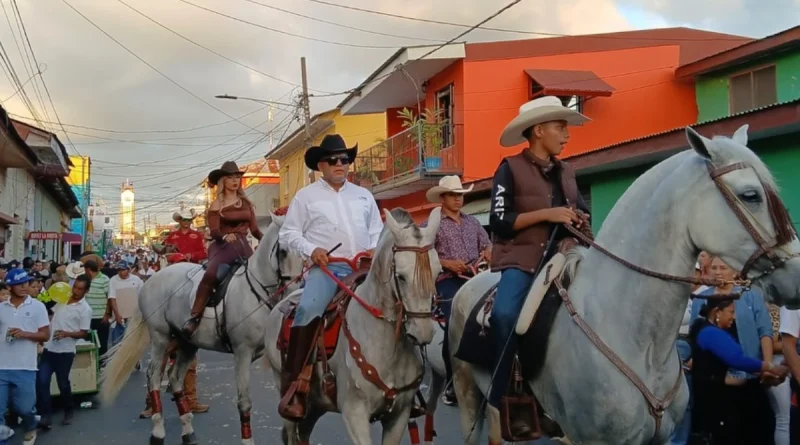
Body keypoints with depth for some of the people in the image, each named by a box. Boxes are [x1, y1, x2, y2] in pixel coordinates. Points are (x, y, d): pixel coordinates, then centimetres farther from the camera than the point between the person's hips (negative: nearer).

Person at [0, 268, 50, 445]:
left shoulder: (37, 306, 0)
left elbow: (45, 335, -1)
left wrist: (25, 334, -15)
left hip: (25, 367, -2)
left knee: (23, 407, 8)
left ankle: (31, 427, 39)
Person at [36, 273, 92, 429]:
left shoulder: (85, 309, -10)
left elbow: (83, 333, -11)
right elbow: (51, 315, 23)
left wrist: (66, 334, -26)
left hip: (65, 351, -5)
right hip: (49, 347, 5)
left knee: (63, 383, 6)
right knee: (41, 381, -4)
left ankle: (69, 412, 28)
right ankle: (46, 415, 1)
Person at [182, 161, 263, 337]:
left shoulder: (247, 203, 16)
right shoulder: (216, 206, 5)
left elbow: (255, 230, 13)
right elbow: (214, 231, -6)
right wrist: (224, 236, -28)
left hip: (243, 247, 5)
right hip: (223, 247, -5)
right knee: (210, 274, -31)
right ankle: (194, 318, -29)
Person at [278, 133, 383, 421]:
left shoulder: (364, 195, 21)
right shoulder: (306, 196, 10)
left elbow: (377, 230, 22)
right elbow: (288, 233, 6)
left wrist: (375, 250, 1)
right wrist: (311, 250, -11)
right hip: (325, 268, -4)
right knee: (308, 310, -31)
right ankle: (291, 385, -26)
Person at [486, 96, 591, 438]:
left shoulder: (566, 172, 16)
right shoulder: (510, 169, -2)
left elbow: (581, 210, 28)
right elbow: (499, 222, -10)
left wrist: (581, 219, 3)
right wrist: (547, 214, -15)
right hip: (520, 260, -7)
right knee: (506, 316, -29)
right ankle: (499, 404, -18)